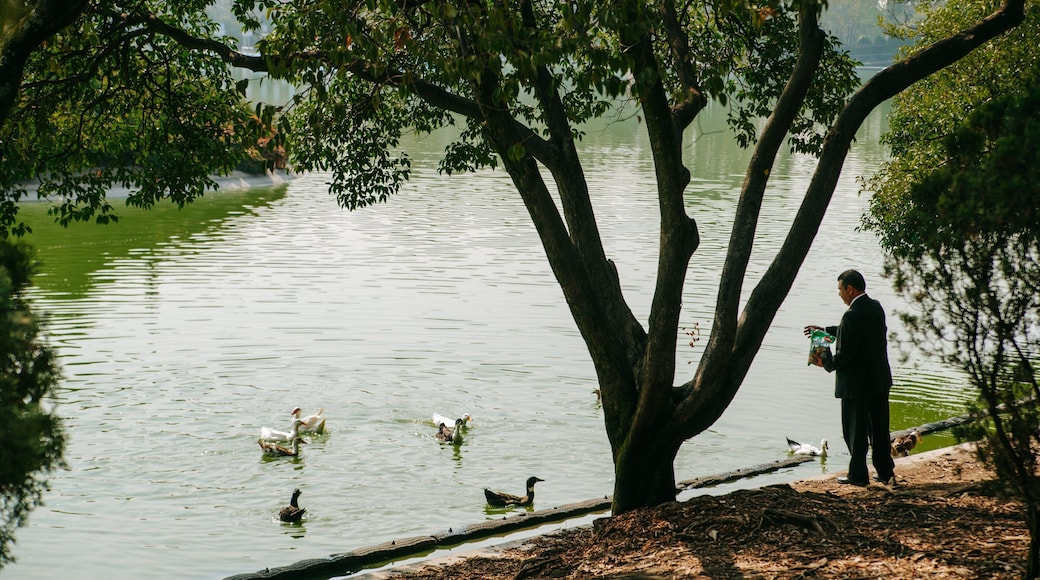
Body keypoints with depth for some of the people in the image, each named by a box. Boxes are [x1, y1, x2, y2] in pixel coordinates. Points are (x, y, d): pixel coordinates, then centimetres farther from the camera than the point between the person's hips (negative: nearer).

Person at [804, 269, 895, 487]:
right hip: (879, 379, 8)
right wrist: (826, 330, 19)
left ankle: (858, 475, 11)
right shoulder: (876, 307, 4)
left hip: (856, 383, -8)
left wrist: (826, 361, -3)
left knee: (856, 431, 5)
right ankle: (885, 471, 23)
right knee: (879, 429, 17)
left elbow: (844, 355, -23)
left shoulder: (852, 315, -23)